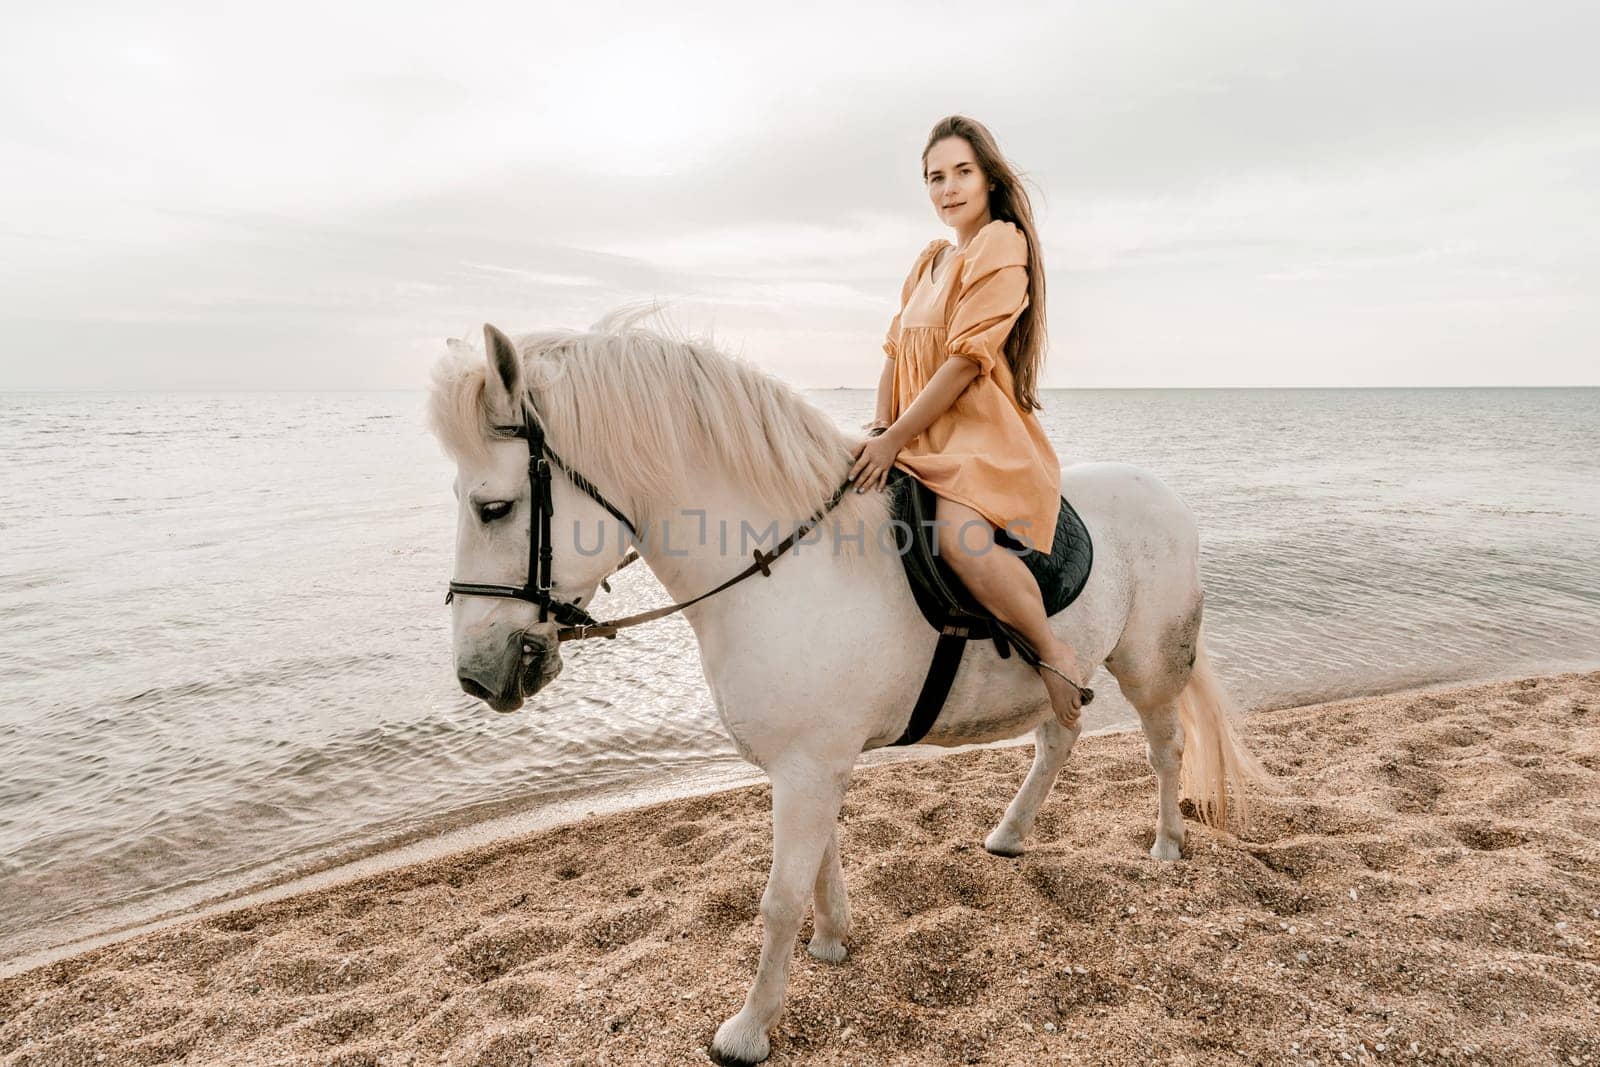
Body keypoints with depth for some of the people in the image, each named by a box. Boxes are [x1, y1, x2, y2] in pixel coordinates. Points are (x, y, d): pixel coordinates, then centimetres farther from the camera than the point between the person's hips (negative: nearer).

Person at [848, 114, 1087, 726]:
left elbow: (967, 359, -15)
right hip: (920, 444, 9)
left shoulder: (1002, 244, -6)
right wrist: (880, 433, -1)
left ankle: (1055, 654, -15)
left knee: (960, 539, -37)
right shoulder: (930, 261, 20)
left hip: (985, 440, -9)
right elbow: (895, 352, 16)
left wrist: (895, 440, -16)